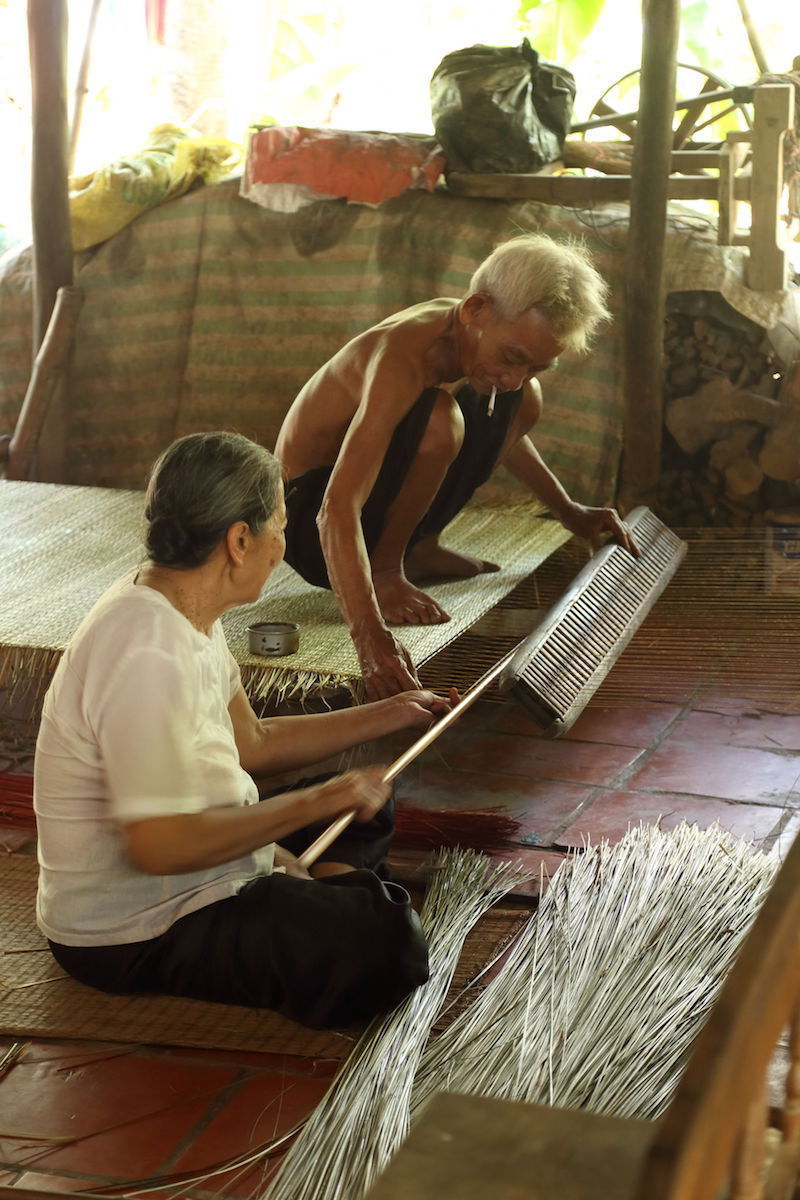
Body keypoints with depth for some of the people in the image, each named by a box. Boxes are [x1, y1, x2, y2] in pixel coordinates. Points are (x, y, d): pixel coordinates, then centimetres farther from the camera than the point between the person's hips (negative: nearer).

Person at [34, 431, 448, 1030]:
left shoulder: (188, 614, 4)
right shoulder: (148, 658, -28)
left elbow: (251, 743, 16)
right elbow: (160, 845, -33)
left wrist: (391, 715, 17)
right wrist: (317, 802, -25)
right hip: (132, 934, -11)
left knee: (368, 806, 24)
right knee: (385, 947, -27)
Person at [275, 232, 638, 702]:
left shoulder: (487, 337, -8)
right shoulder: (403, 360, -34)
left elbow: (506, 432, 20)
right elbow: (336, 512, -44)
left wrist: (569, 511, 17)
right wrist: (371, 638, -56)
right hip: (307, 520, -8)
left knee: (523, 403, 2)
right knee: (438, 418, -34)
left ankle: (419, 549, 11)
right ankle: (384, 571, -13)